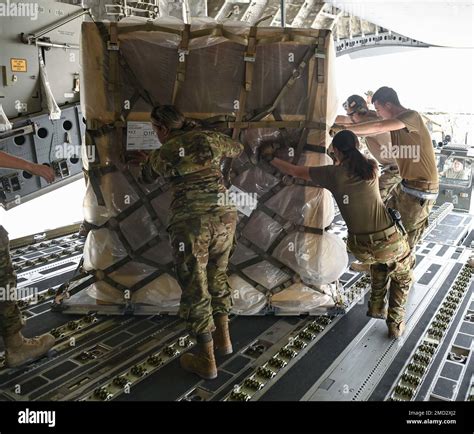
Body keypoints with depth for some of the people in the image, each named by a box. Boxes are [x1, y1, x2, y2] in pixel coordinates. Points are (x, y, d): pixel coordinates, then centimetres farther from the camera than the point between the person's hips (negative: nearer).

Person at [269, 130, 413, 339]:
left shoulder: (333, 174, -2)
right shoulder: (371, 167, 2)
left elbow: (295, 171, 9)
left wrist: (271, 159, 23)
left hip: (360, 247, 1)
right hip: (389, 241, -1)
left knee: (380, 261, 37)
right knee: (402, 277, 30)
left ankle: (376, 306, 41)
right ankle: (395, 324, 27)